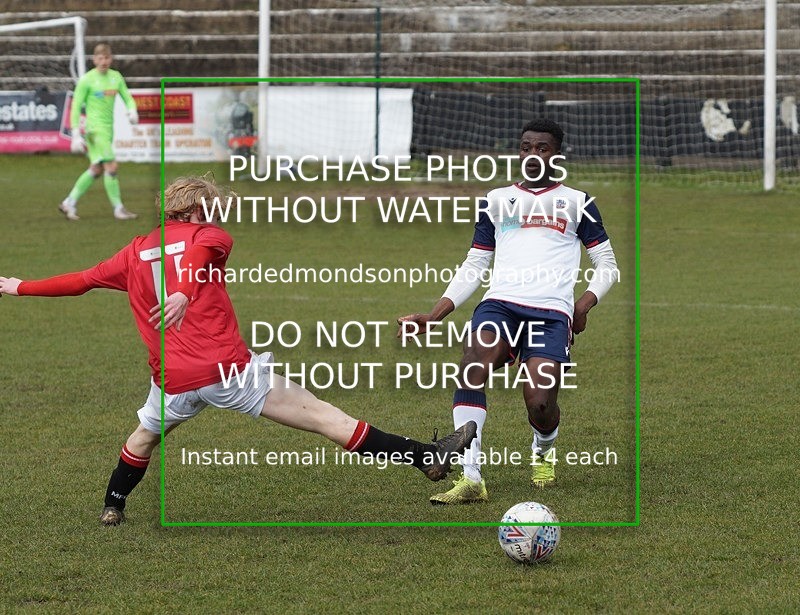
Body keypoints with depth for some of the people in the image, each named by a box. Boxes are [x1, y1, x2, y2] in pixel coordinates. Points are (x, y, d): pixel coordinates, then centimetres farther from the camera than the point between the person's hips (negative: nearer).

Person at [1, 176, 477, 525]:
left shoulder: (135, 253, 17)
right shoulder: (211, 236, 4)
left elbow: (82, 280, 22)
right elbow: (199, 250, -19)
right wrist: (184, 292, -38)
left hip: (174, 382, 4)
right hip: (229, 368, -4)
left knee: (145, 436, 37)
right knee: (322, 416, -6)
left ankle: (113, 508, 45)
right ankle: (429, 458, -9)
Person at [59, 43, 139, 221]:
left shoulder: (116, 77, 10)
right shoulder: (86, 80, -7)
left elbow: (127, 98, 16)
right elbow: (76, 106, -6)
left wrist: (132, 111, -8)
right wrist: (76, 134, -11)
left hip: (108, 127, 7)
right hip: (95, 126, -7)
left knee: (96, 169, 10)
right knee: (111, 166, -13)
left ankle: (69, 203, 20)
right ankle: (118, 208, -8)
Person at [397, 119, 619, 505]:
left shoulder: (576, 202, 16)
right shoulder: (497, 200, 22)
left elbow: (607, 263, 16)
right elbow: (474, 267, 22)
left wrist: (584, 305, -3)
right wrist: (433, 316, 11)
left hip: (551, 312, -2)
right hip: (500, 303, 2)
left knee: (540, 405, -19)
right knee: (472, 370, -29)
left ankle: (543, 451, 19)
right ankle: (471, 478, -32)